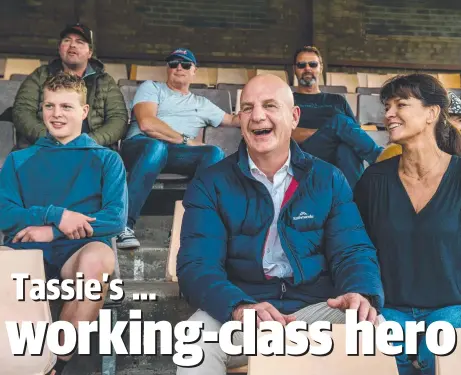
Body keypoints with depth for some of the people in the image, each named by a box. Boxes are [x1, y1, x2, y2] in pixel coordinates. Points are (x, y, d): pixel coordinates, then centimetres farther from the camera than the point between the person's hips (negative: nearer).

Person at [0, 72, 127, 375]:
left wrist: (52, 231, -9)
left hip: (79, 251, -1)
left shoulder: (105, 159, 14)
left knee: (97, 257, -37)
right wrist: (54, 215, -12)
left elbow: (116, 218, 0)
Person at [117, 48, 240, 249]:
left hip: (178, 154, 4)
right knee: (157, 147, -41)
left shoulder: (202, 103, 31)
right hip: (141, 145, -3)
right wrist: (185, 140, -6)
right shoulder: (151, 87, 16)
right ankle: (124, 224, -42)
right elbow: (146, 123, -3)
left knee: (215, 153, -27)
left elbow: (234, 120, 40)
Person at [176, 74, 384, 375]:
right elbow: (197, 264, -9)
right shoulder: (210, 184, 1)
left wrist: (362, 294, -23)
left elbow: (352, 251, 1)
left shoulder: (329, 179, 8)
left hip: (314, 308, 2)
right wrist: (240, 307, -30)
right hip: (238, 310, -2)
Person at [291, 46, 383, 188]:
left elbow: (356, 132, 15)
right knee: (339, 121, -25)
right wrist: (329, 132, -9)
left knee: (348, 148, -33)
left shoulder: (338, 101, 29)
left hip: (344, 160, 3)